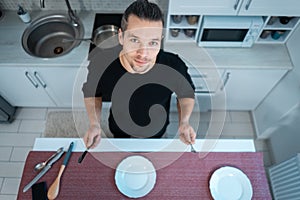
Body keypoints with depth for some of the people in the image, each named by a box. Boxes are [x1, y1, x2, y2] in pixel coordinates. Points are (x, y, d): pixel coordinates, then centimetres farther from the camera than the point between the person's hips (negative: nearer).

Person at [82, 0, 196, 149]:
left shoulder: (174, 66, -34)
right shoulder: (100, 63, -32)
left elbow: (186, 93, -11)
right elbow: (92, 93, -10)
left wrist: (184, 122, -27)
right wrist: (94, 124, -24)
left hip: (156, 133, 0)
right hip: (119, 133, 1)